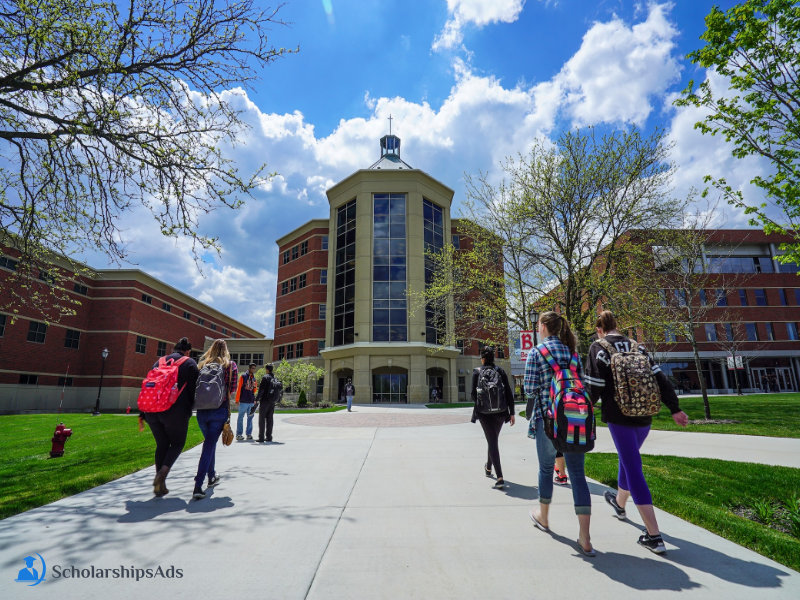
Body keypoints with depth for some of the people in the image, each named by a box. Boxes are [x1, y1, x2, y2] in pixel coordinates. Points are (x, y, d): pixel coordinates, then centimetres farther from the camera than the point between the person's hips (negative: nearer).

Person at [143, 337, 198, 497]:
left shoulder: (159, 362, 17)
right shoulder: (189, 363, 1)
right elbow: (193, 388, -4)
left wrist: (143, 414, 19)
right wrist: (189, 409, 10)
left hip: (152, 410, 5)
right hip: (176, 412, -5)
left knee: (162, 445, 16)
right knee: (177, 443, 12)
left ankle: (160, 486, 14)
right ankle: (162, 473, -11)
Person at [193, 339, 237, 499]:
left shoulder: (202, 364, 7)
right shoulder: (230, 365, -1)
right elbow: (233, 388, -4)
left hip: (201, 410, 4)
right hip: (220, 410, -3)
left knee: (208, 442, 22)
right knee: (210, 445, -2)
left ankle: (211, 476, 33)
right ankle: (198, 486, -11)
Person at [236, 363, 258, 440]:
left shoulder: (254, 378, 13)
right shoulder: (243, 376, -2)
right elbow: (239, 388, -4)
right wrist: (237, 400, -6)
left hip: (251, 402, 5)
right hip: (243, 401, -5)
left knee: (250, 417, 8)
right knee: (241, 417, 1)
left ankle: (249, 434, 15)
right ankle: (239, 434, 7)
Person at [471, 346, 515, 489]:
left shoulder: (477, 372, -4)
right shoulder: (500, 371, 3)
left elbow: (474, 393, -7)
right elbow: (509, 393, 0)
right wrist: (511, 413, 4)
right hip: (500, 412, 4)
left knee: (492, 441, -2)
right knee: (493, 439, 22)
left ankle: (500, 477, -13)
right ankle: (488, 468, 43)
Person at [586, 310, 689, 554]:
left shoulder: (598, 347, -7)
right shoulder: (637, 347, 9)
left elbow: (594, 386, -11)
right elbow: (660, 378, 3)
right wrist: (675, 409, 4)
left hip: (618, 417, -6)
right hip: (644, 417, 6)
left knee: (634, 470, -2)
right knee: (627, 460, 24)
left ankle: (654, 536, -2)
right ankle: (619, 503, 47)